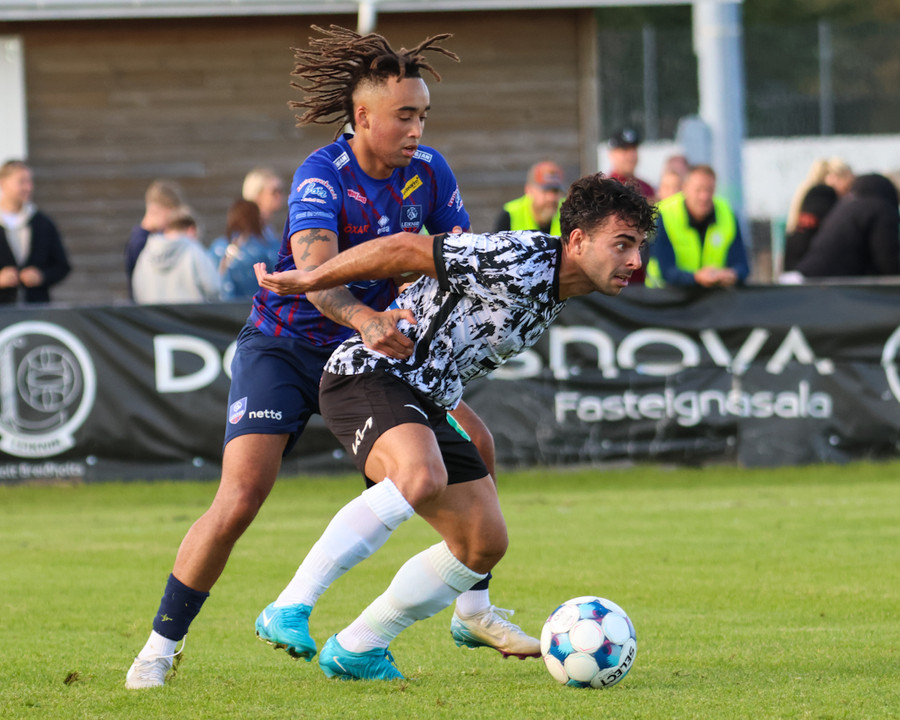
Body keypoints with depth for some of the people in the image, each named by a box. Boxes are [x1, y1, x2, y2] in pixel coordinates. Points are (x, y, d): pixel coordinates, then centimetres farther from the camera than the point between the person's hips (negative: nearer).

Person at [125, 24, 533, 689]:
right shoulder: (321, 178, -24)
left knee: (475, 444, -3)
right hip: (283, 349, -6)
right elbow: (316, 272, -40)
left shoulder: (429, 172, -6)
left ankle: (475, 611, 13)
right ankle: (161, 646, -7)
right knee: (240, 498, -19)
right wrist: (367, 321, -59)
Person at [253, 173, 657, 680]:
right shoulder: (519, 261, -21)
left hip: (425, 405, 10)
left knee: (486, 542, 6)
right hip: (371, 373, -10)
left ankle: (356, 649, 16)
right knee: (423, 477, -38)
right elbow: (407, 249, -19)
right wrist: (308, 281, -14)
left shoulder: (557, 292, 9)